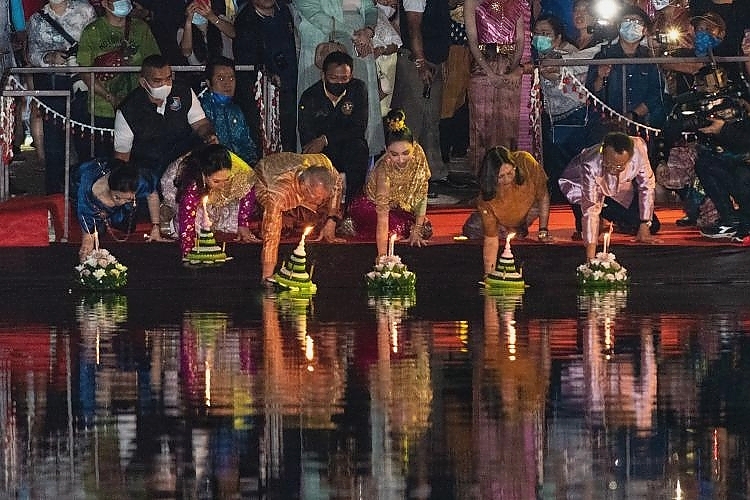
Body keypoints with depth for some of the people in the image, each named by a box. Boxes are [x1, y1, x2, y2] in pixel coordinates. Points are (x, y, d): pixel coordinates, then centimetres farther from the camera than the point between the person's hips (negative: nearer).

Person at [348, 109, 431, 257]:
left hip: (403, 208, 4)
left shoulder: (418, 155, -25)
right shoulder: (384, 168, -37)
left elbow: (422, 195, -13)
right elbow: (382, 214, -43)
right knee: (396, 229, -28)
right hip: (371, 206, -4)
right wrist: (382, 255, -51)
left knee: (425, 230, -15)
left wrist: (417, 230, -18)